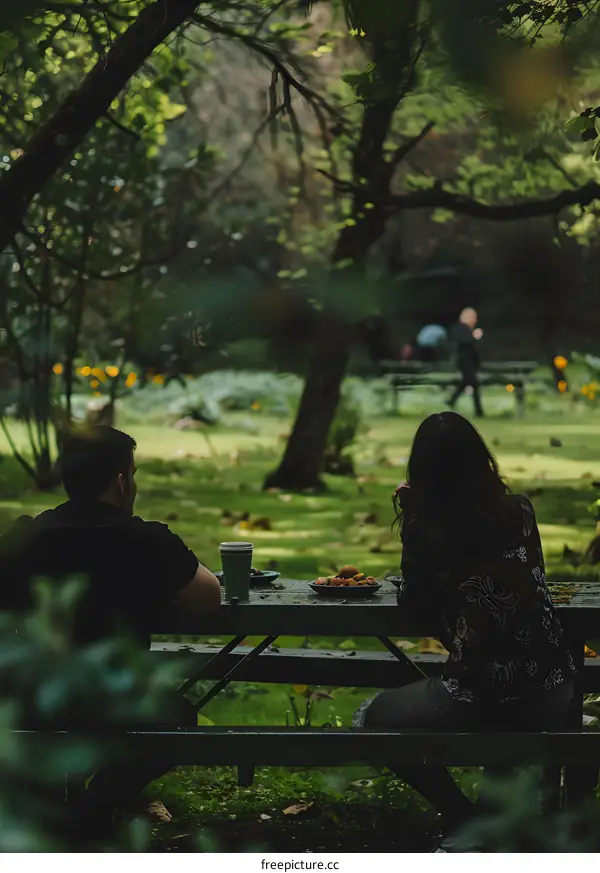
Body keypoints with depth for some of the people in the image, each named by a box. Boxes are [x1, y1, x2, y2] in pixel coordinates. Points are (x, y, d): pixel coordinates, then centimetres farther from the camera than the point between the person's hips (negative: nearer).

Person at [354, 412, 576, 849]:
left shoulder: (426, 529, -9)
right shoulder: (520, 510, 2)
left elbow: (414, 603, 7)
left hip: (482, 697, -5)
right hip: (553, 688, 6)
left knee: (374, 718, 21)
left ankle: (467, 824, 14)